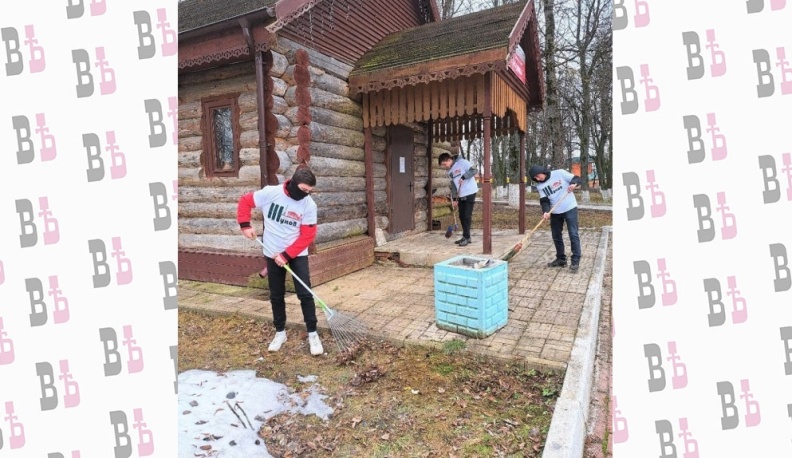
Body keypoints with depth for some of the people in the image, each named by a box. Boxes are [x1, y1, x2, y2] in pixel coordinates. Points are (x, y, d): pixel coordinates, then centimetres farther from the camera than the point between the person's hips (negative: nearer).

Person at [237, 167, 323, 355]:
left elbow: (307, 236, -14)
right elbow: (245, 201, 2)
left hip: (297, 254, -1)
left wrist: (286, 255, -17)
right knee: (276, 296, 12)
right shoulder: (270, 192, -13)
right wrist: (245, 225, -8)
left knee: (305, 294, -3)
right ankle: (280, 332, 28)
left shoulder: (309, 205, -15)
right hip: (272, 254, 2)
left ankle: (313, 334, 10)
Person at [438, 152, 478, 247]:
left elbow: (473, 170, -13)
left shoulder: (461, 162, -9)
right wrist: (454, 199, 10)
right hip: (461, 195, 8)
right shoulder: (450, 171, 12)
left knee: (467, 216, -8)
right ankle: (466, 237, 18)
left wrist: (463, 177, -20)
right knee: (462, 216, 9)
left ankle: (466, 237, -1)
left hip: (470, 193, -8)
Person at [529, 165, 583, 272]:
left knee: (573, 234, -6)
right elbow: (544, 201, -5)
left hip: (570, 208, -5)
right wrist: (545, 212, -23)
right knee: (556, 236, 11)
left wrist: (573, 184, -27)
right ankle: (561, 259, 24)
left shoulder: (559, 173, -7)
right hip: (555, 212, 5)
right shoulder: (540, 186, 3)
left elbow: (577, 179, -5)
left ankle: (575, 261, -1)